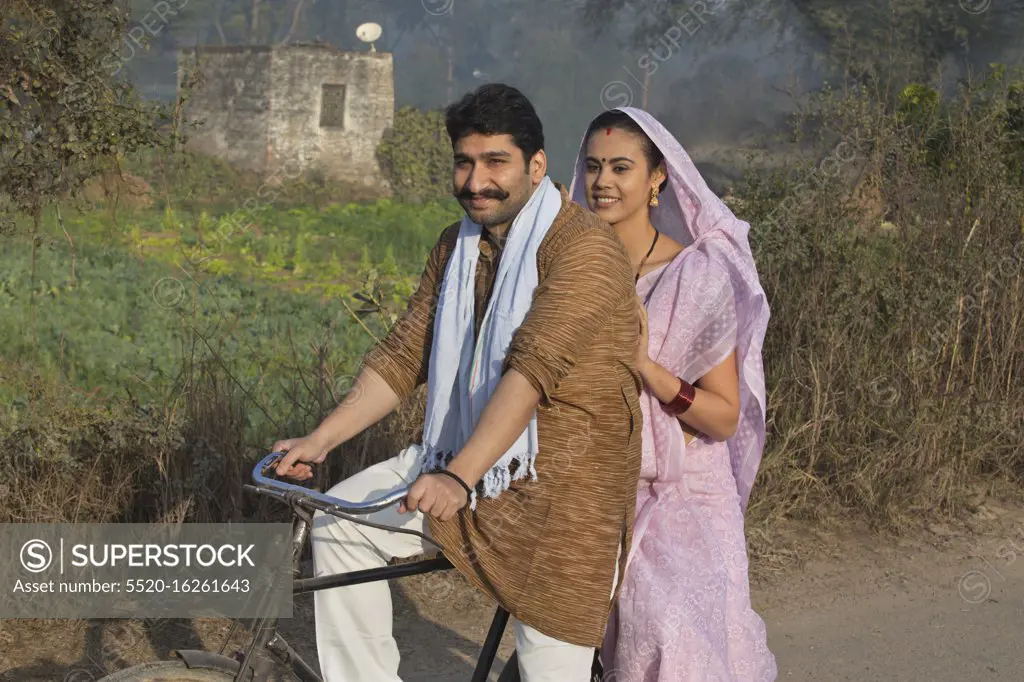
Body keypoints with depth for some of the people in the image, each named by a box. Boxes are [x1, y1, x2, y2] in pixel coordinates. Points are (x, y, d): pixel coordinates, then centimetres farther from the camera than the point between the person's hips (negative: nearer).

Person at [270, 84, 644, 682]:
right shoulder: (457, 246, 9)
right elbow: (405, 353, 7)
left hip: (561, 487, -7)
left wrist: (459, 477, -37)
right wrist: (321, 440, -2)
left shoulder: (584, 246, -18)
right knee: (340, 522, -2)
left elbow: (532, 369, -29)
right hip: (464, 462, 7)